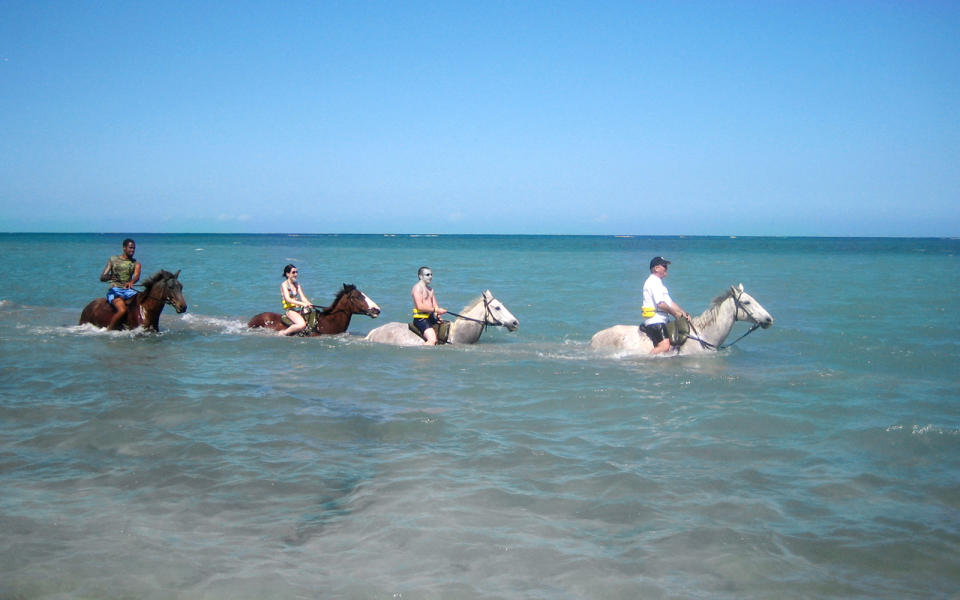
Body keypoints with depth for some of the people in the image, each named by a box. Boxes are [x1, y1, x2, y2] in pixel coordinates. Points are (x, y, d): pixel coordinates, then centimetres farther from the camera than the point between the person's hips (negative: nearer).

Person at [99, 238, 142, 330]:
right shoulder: (113, 260, 7)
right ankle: (109, 330, -17)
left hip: (128, 290, 3)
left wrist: (131, 282, -35)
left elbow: (137, 276, -11)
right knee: (122, 310, -31)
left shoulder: (136, 263, 11)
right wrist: (109, 276, -20)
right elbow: (102, 278, 4)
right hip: (115, 290, -3)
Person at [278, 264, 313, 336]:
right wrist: (302, 304, -28)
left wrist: (309, 305, -12)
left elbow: (303, 297, 9)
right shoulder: (284, 284, -6)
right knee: (302, 324, -31)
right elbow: (288, 299, -19)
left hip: (300, 309, 8)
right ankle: (284, 333, -12)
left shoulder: (297, 284, 15)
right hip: (290, 310, -8)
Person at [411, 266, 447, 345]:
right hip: (421, 319, -9)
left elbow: (435, 305, 17)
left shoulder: (430, 289, 20)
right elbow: (420, 306, -18)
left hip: (431, 318, 9)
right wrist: (436, 310, -17)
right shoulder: (418, 287, -8)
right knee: (432, 340, -26)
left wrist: (438, 315, -3)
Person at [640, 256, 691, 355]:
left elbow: (670, 302, 23)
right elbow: (661, 304, -20)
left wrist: (683, 313, 11)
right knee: (665, 346, -23)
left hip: (661, 320, 11)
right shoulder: (653, 282, -12)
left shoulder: (658, 282, 22)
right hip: (655, 321, -11)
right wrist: (675, 314, -9)